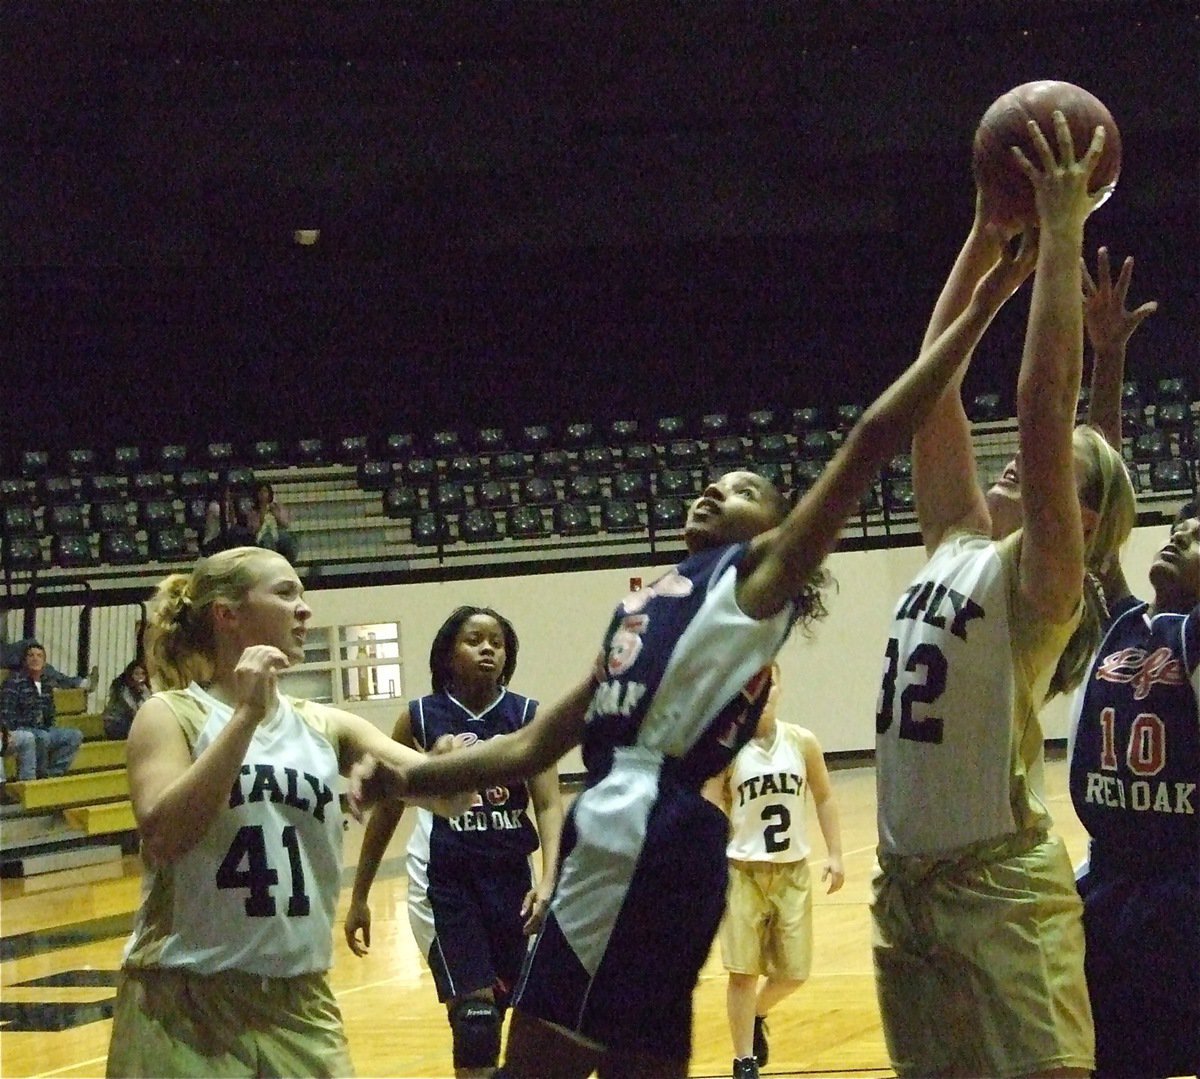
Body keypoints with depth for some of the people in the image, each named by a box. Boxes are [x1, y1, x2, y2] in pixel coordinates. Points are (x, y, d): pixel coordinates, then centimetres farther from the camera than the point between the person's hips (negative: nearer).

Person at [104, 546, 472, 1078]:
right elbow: (162, 834, -21)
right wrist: (246, 715, -21)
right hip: (184, 1001, -4)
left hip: (298, 1000, 4)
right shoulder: (171, 714, -5)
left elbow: (446, 792, 0)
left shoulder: (323, 726, 8)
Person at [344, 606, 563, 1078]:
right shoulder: (419, 719, -3)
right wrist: (359, 898, 8)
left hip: (510, 877, 3)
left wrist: (547, 881, -25)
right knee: (474, 1009, -14)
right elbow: (386, 810, 6)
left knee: (501, 1005, 11)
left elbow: (549, 805, -9)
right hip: (442, 880, -2)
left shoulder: (528, 716, -1)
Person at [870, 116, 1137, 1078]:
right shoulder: (958, 549, 12)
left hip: (1001, 891, -8)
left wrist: (1062, 230, -16)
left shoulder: (1044, 578, -7)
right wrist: (988, 235, 10)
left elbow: (1042, 404, -18)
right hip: (906, 887, 8)